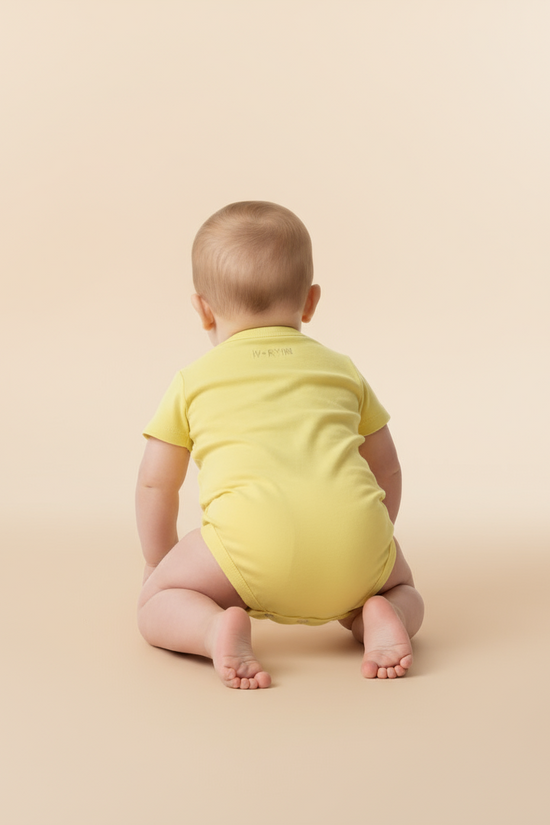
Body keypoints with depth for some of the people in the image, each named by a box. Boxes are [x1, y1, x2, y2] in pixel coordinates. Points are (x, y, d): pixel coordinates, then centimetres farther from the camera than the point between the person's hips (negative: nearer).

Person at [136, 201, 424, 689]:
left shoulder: (192, 382, 22)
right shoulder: (341, 370, 29)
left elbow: (155, 485, 26)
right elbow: (387, 471, 34)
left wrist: (159, 566, 43)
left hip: (254, 537, -2)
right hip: (357, 532, 3)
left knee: (156, 603, 18)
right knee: (402, 589, 32)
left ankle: (218, 629, -13)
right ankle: (376, 618, -2)